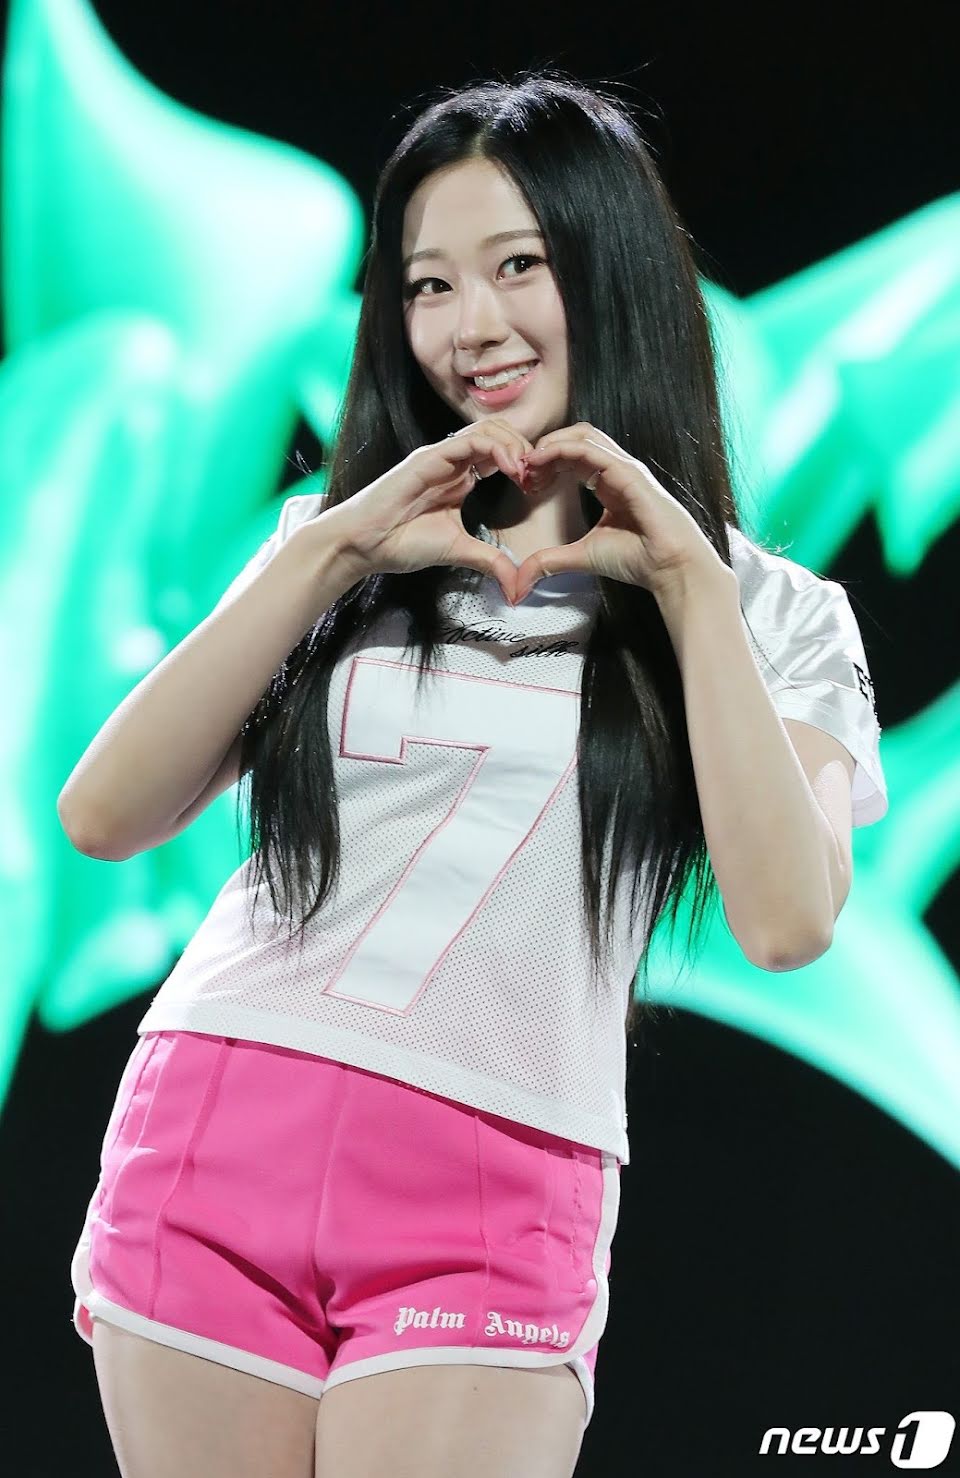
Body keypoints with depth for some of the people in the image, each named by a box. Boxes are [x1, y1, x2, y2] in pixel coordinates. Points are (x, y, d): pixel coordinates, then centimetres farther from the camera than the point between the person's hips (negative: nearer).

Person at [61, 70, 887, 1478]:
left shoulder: (765, 610, 7)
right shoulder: (342, 546, 13)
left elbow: (786, 919, -9)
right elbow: (103, 816, 1)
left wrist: (689, 580, -7)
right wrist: (330, 553, -6)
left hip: (492, 1212, -2)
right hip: (212, 1138, 2)